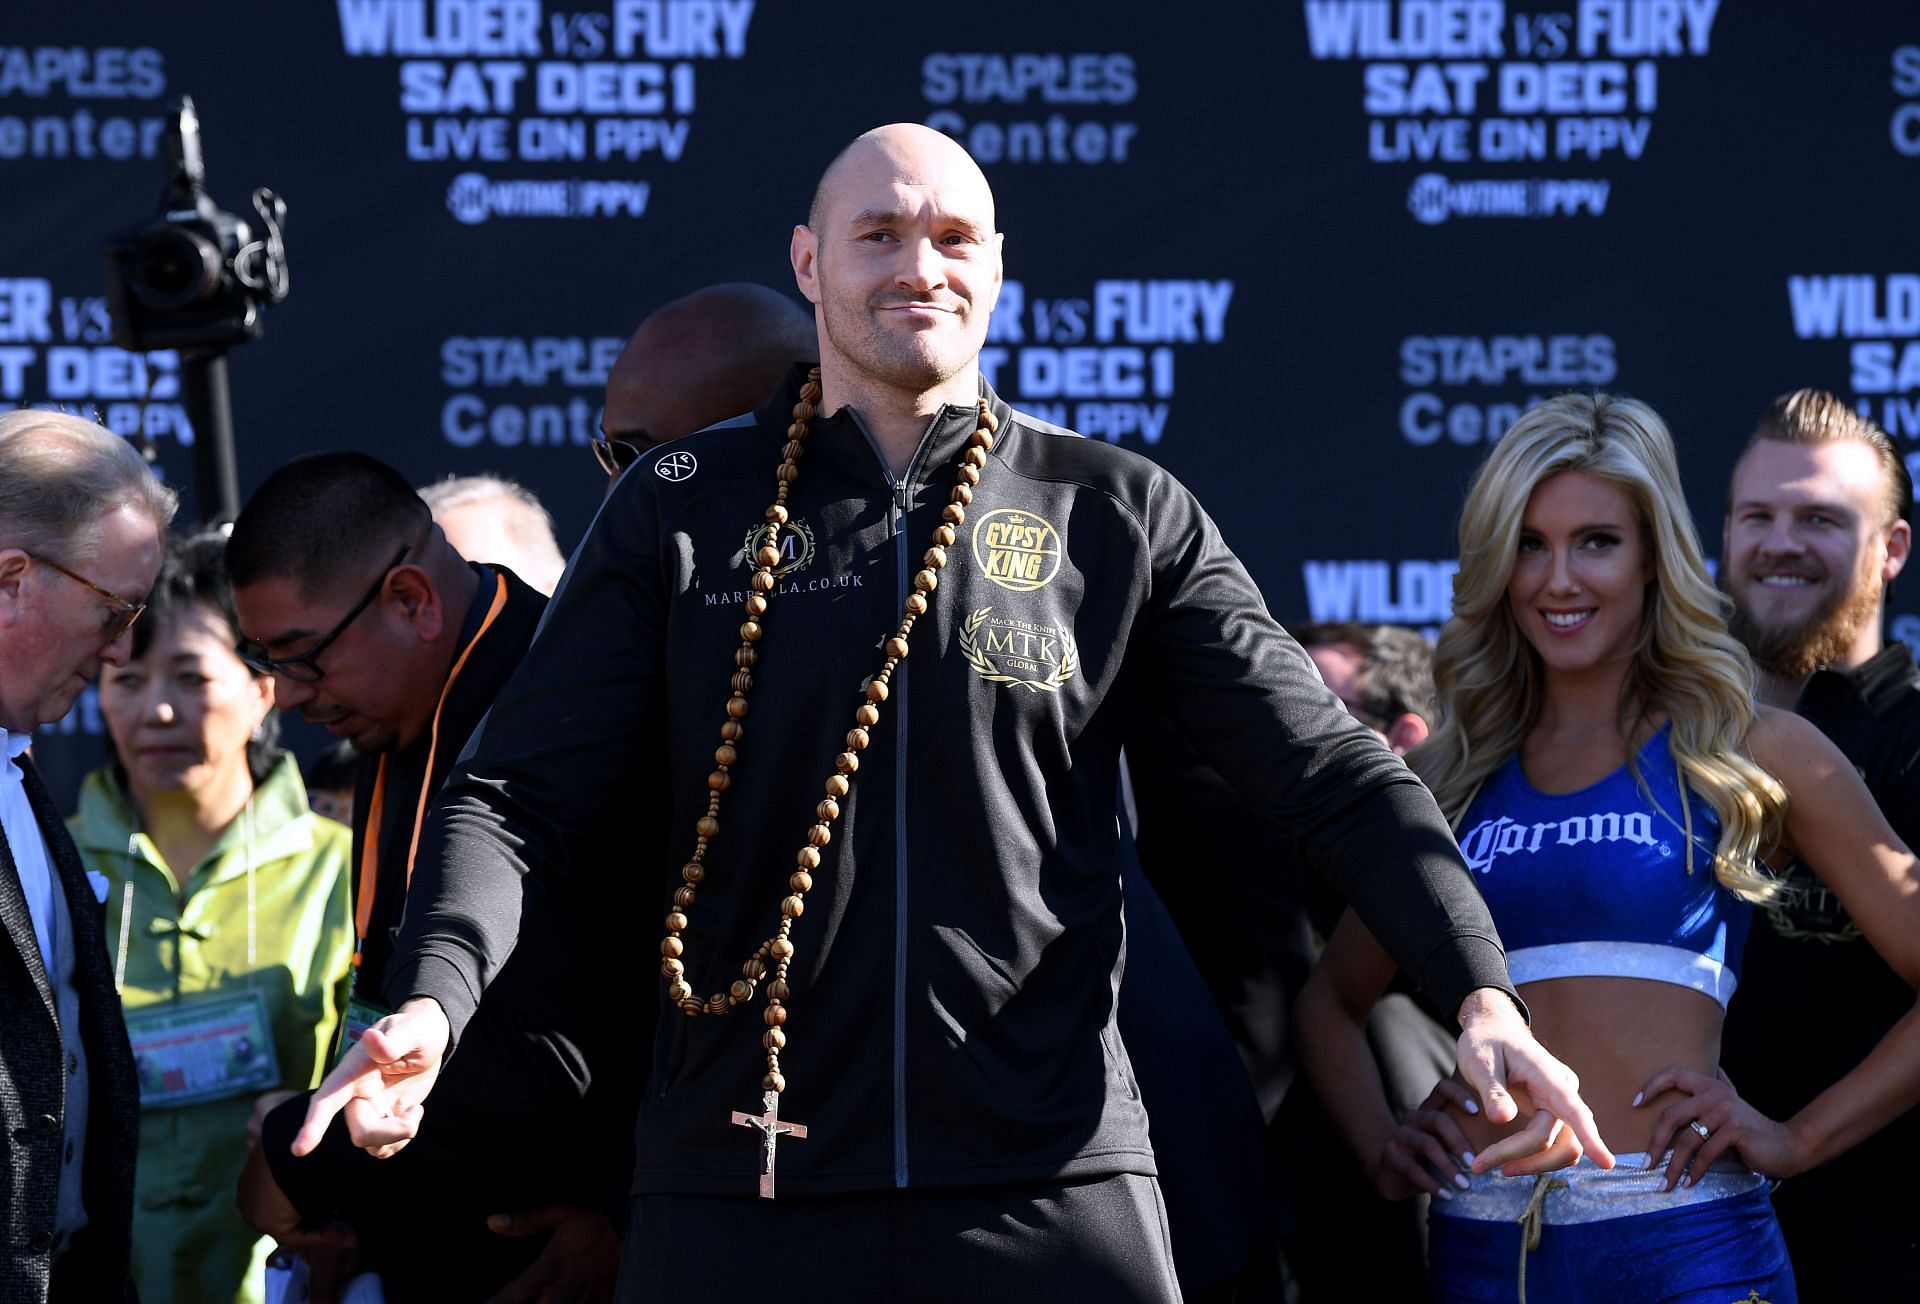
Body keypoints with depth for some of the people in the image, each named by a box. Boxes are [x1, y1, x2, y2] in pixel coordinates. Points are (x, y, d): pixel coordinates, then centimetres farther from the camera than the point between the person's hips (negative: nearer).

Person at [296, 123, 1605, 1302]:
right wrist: (431, 1004, -15)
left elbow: (1334, 771, 5)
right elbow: (520, 795, 4)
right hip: (744, 1193, 0)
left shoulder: (1122, 517, 7)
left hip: (1051, 1187, 0)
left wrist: (1481, 990, -9)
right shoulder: (684, 511, 8)